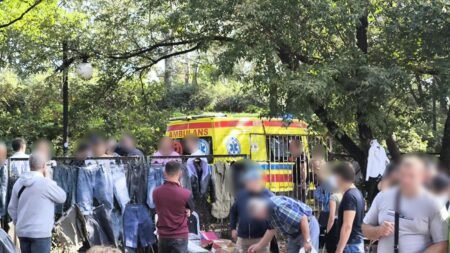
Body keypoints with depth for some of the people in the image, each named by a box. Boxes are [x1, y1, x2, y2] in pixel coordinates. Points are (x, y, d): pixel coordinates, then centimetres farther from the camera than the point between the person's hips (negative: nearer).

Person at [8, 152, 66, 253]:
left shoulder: (19, 183, 7)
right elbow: (62, 197, 0)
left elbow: (12, 209, 12)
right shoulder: (45, 182, -14)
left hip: (22, 232, 7)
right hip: (40, 233, -7)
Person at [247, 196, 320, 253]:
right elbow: (271, 230, 13)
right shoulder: (269, 211, -2)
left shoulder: (280, 206, -33)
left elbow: (302, 218, -32)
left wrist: (307, 241, -27)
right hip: (294, 233, 10)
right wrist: (259, 245, 10)